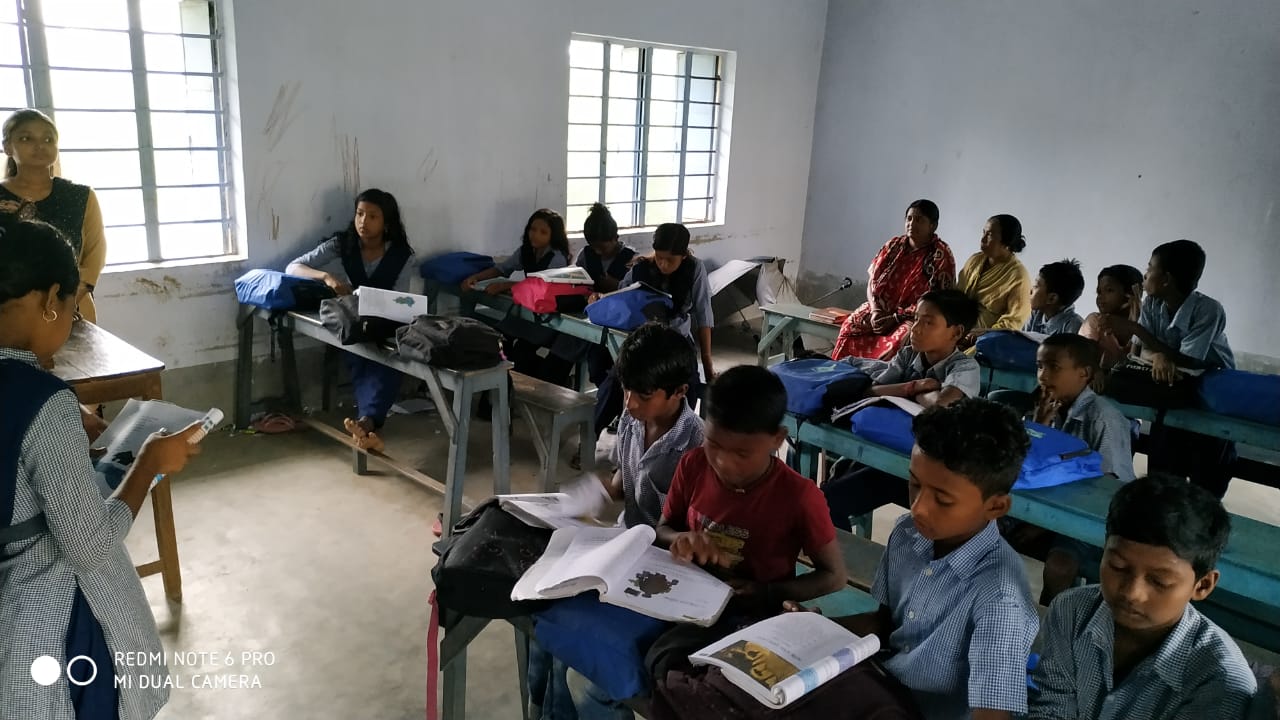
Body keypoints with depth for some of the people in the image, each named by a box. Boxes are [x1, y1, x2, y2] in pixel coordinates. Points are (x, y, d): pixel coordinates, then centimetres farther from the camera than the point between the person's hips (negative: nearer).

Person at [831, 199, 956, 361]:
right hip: (881, 310, 5)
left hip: (915, 317, -5)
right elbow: (873, 280, 7)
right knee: (850, 326, -19)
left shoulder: (941, 256, -7)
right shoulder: (893, 246, 8)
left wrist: (895, 318, -18)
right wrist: (876, 310, -12)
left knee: (900, 339, -35)